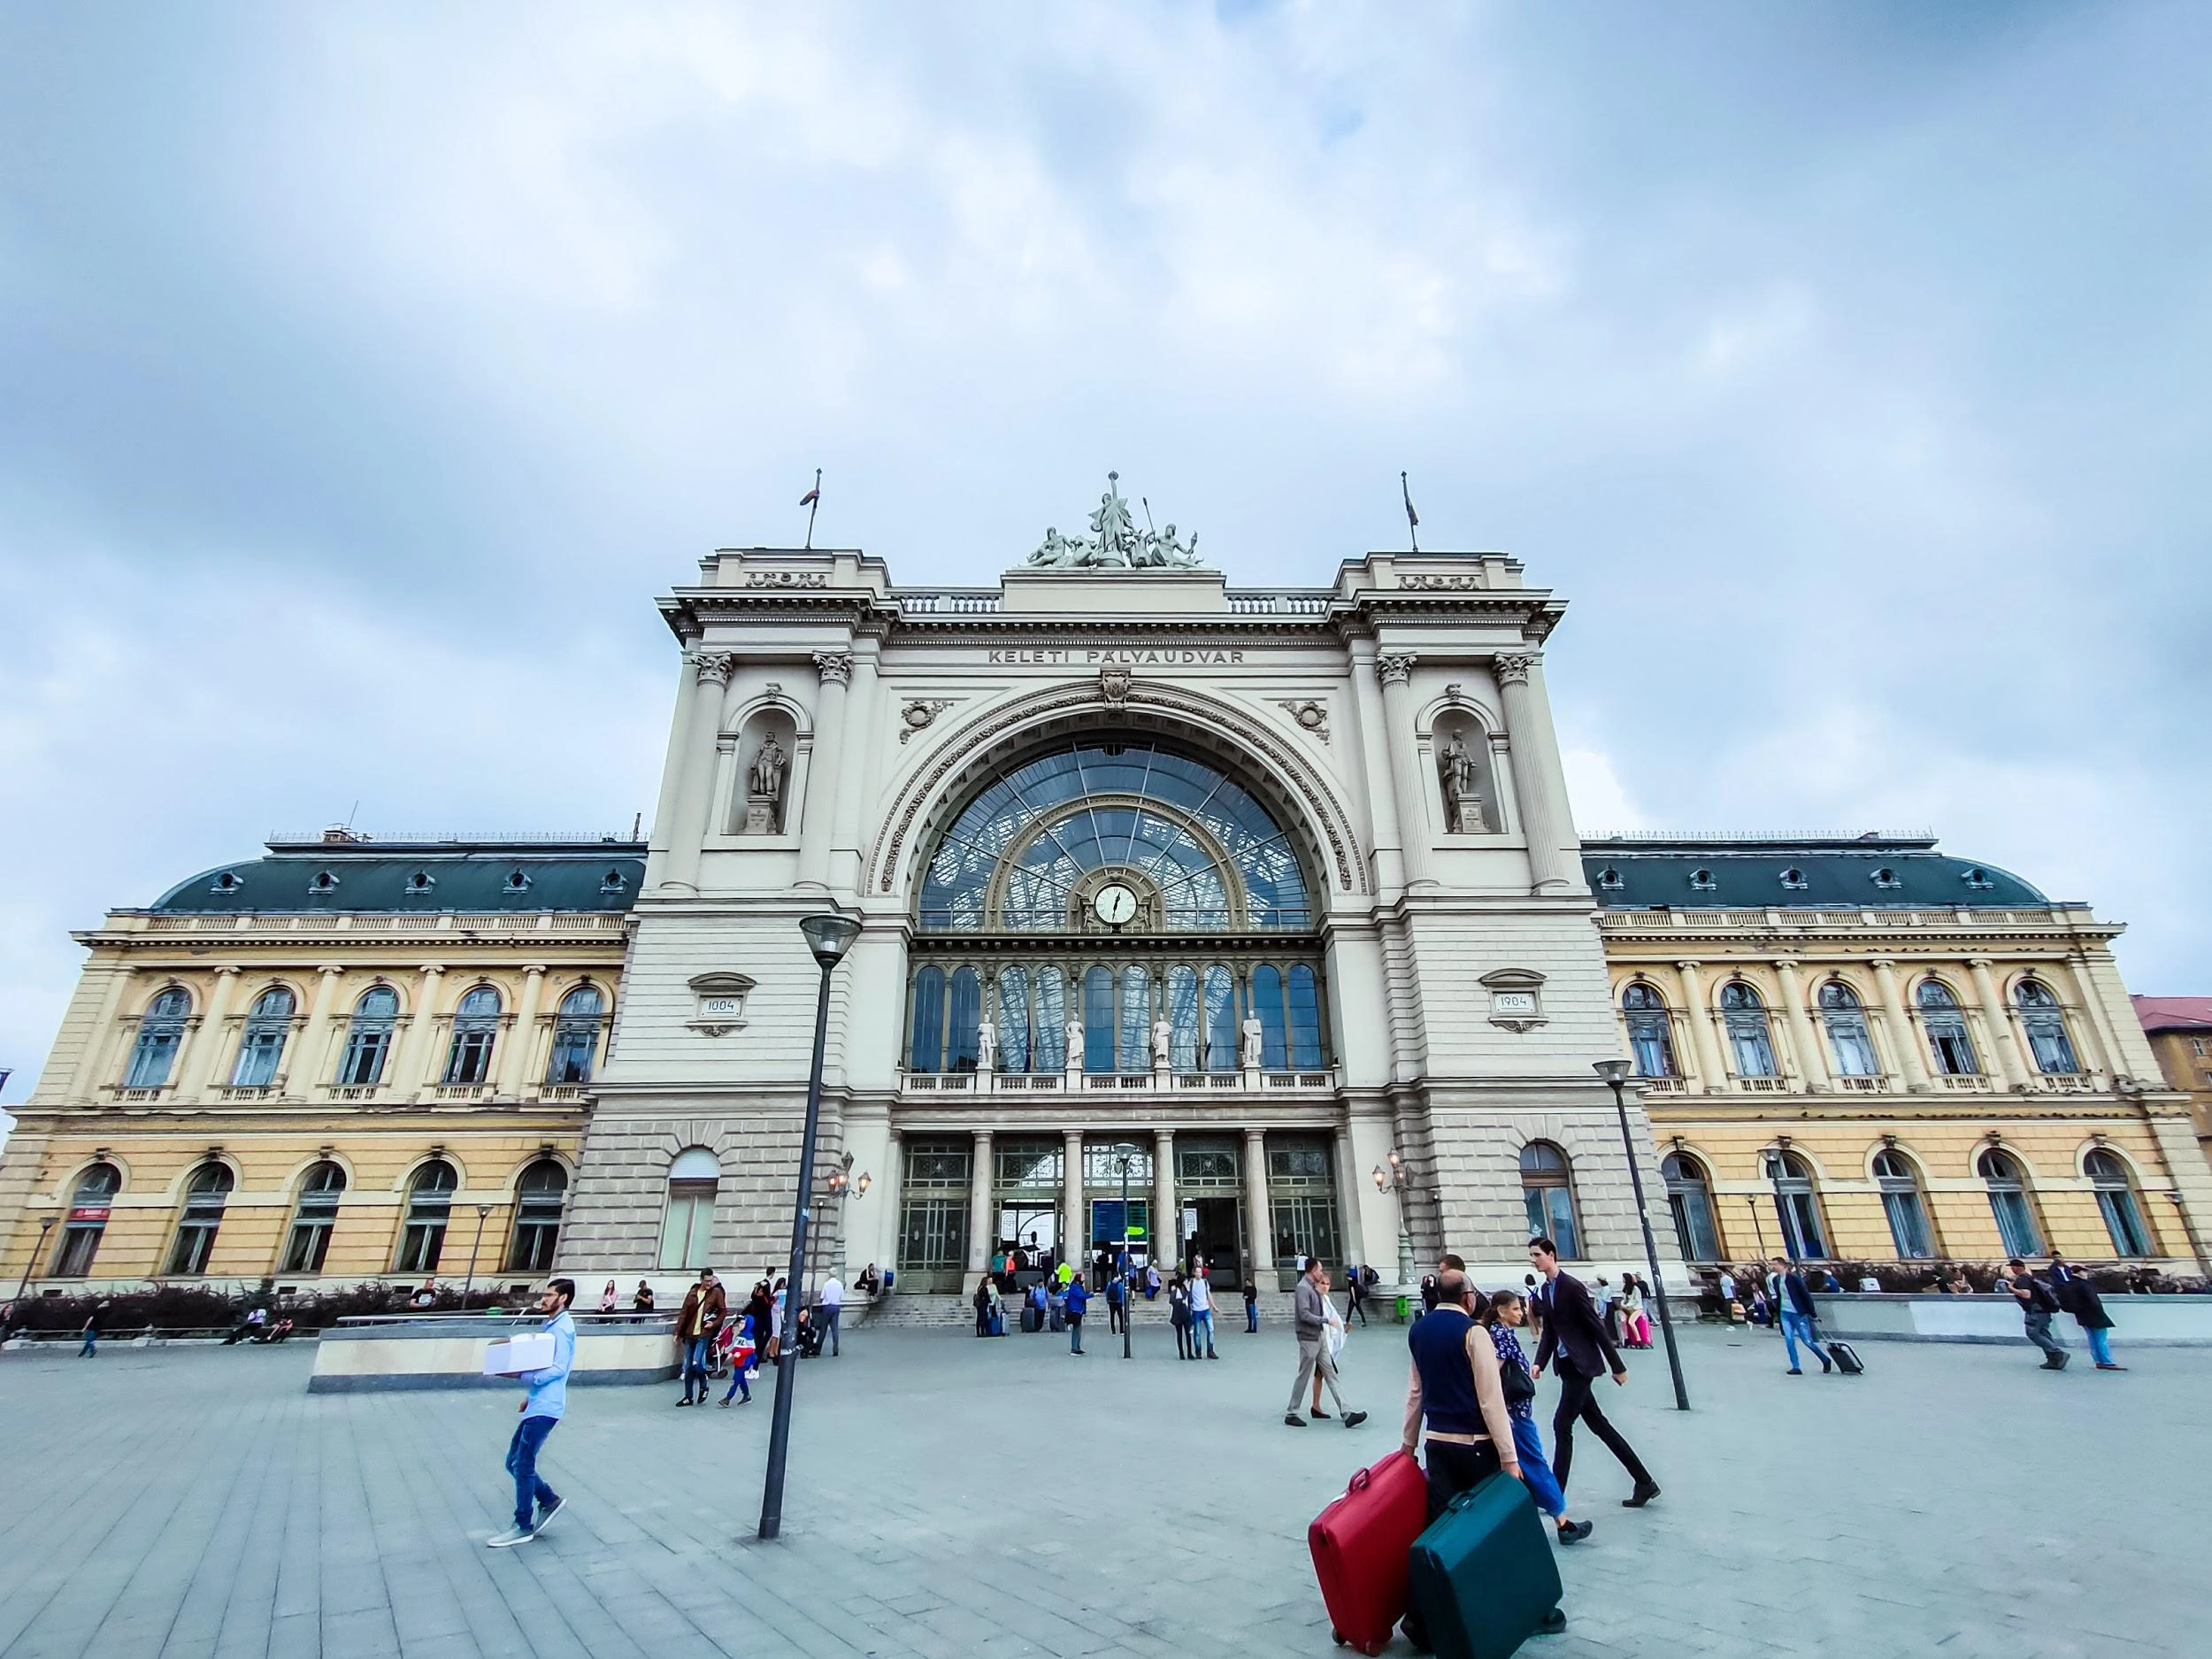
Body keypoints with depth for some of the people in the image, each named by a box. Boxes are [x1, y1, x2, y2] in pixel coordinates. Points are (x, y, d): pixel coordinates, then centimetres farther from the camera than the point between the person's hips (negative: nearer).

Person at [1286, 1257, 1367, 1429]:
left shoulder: (1312, 1288, 12)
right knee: (1303, 1376, 1)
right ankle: (1290, 1414, 14)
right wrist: (1325, 1320, -19)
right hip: (1309, 1339, -9)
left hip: (1319, 1337, 9)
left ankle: (1346, 1414, 6)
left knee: (1331, 1375, 6)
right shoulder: (1303, 1288, -17)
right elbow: (1304, 1315, -24)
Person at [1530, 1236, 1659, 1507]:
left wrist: (1617, 1367, -11)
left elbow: (1597, 1327, -14)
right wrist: (1539, 1362, -1)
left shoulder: (1572, 1286, -17)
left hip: (1581, 1364, -8)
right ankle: (1644, 1482, 26)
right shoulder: (1545, 1291, 8)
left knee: (1562, 1424, -7)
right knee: (1598, 1424, 14)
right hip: (1567, 1365, 8)